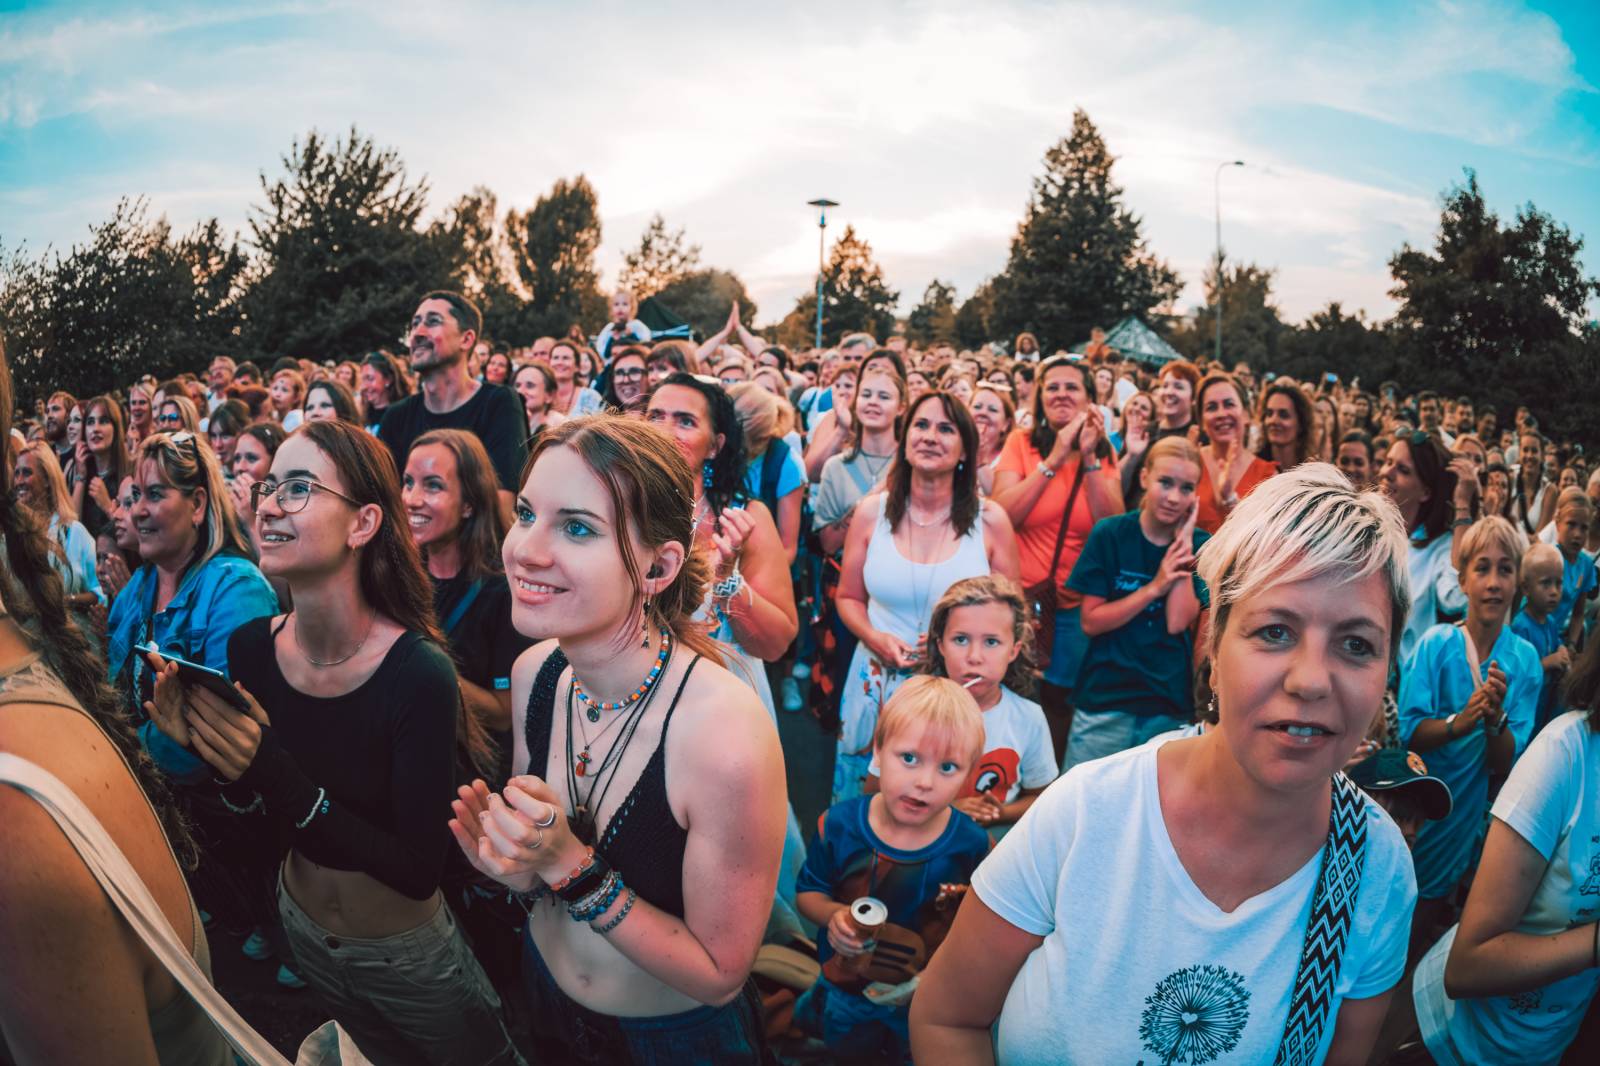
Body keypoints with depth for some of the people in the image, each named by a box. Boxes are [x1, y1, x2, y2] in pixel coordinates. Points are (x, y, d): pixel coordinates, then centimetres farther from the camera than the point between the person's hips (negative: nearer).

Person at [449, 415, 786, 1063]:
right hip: (547, 998, 5)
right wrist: (520, 869, -21)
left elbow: (719, 974, -22)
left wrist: (571, 865, -31)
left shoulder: (726, 736, -35)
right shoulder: (535, 674, -15)